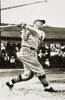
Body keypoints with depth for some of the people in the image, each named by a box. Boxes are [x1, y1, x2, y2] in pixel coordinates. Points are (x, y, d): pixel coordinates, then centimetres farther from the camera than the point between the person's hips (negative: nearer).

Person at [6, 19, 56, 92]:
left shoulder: (42, 33, 19)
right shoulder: (27, 30, 10)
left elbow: (37, 33, -5)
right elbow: (24, 38, -9)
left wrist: (27, 27, -13)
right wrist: (24, 29, -19)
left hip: (33, 53, 6)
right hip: (26, 52, -6)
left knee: (28, 75, 2)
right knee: (39, 69, -10)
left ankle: (11, 82, 17)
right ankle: (47, 87, -2)